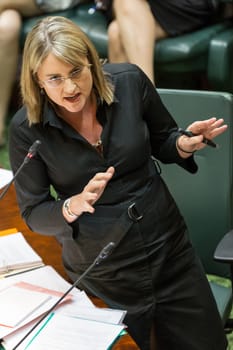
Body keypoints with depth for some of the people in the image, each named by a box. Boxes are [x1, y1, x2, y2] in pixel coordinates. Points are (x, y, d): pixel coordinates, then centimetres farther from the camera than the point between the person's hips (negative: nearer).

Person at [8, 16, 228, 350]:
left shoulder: (130, 81, -12)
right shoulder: (26, 128, -15)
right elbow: (33, 214, -7)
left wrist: (185, 145, -17)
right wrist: (74, 206, -27)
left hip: (168, 247, 2)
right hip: (100, 272, -2)